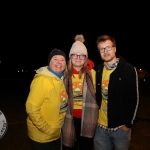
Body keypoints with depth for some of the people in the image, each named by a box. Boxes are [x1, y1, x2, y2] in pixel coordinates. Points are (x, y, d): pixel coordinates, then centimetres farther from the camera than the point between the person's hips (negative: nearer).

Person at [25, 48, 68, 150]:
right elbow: (32, 108, -24)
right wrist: (46, 129, -18)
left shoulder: (61, 79, 1)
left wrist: (58, 126, 7)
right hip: (42, 136, -7)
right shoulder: (42, 80, -21)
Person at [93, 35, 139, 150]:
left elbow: (134, 99, -9)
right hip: (101, 126, 4)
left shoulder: (129, 70, -11)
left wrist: (128, 123, -8)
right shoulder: (98, 70, 2)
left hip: (121, 127, -3)